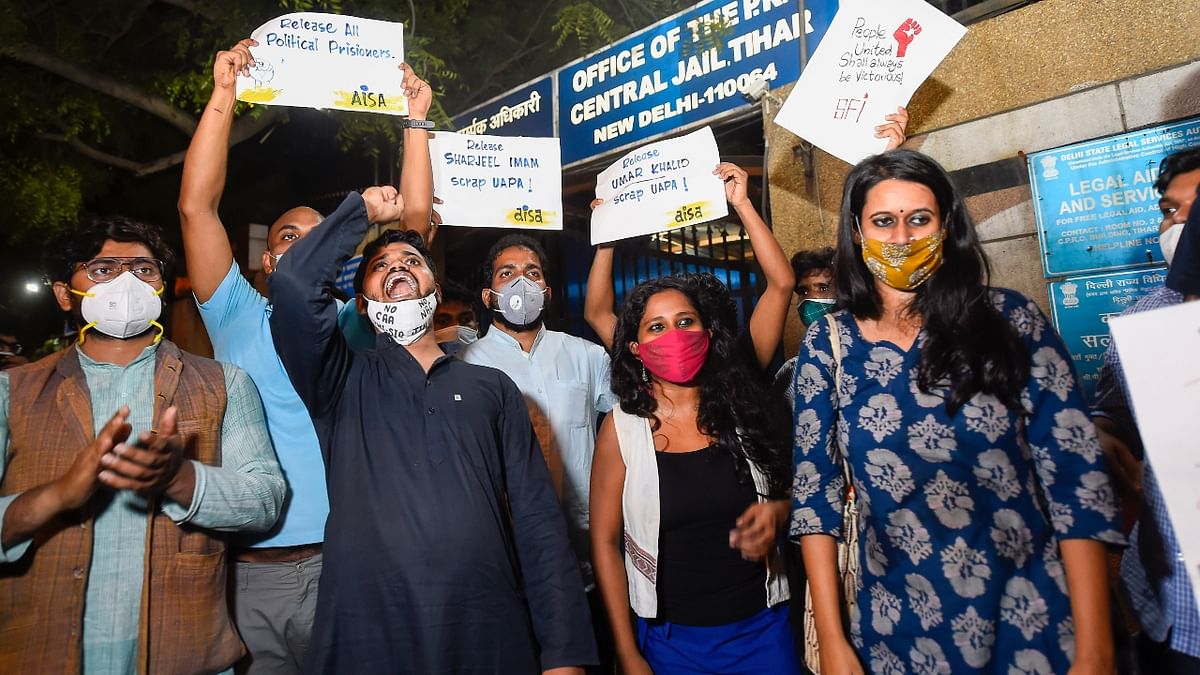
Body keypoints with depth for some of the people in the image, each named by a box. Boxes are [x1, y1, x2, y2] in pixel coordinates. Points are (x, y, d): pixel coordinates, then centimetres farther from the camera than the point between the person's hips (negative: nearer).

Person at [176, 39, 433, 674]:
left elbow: (416, 220, 3)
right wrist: (223, 95, -5)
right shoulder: (239, 318, 8)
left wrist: (416, 118, 1)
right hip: (248, 571, 0)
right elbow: (196, 206, -2)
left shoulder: (356, 325, 9)